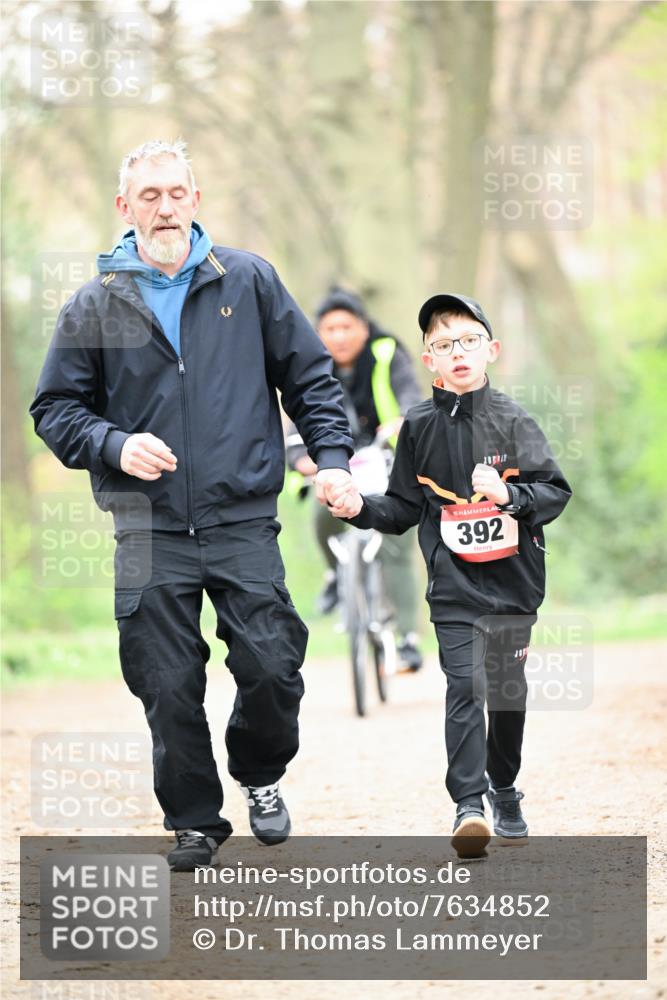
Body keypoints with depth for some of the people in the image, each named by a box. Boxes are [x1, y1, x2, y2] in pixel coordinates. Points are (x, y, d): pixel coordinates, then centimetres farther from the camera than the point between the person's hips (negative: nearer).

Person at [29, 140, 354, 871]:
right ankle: (194, 821, 18)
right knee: (168, 687, 1)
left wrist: (331, 456, -1)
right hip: (149, 531, 1)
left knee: (271, 667, -9)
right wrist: (113, 446, -9)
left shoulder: (248, 281, 6)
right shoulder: (94, 305, 6)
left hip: (244, 521, 0)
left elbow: (310, 376, 11)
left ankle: (260, 775, 20)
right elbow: (54, 407, 9)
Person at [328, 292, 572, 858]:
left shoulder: (512, 420, -1)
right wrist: (362, 510, -9)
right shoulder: (420, 428, 4)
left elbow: (555, 492, -5)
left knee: (508, 690, 11)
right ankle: (468, 804, -16)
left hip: (513, 579, 1)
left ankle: (505, 790, 30)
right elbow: (405, 509, 9)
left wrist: (508, 494, -22)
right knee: (464, 687, -12)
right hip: (454, 584, -1)